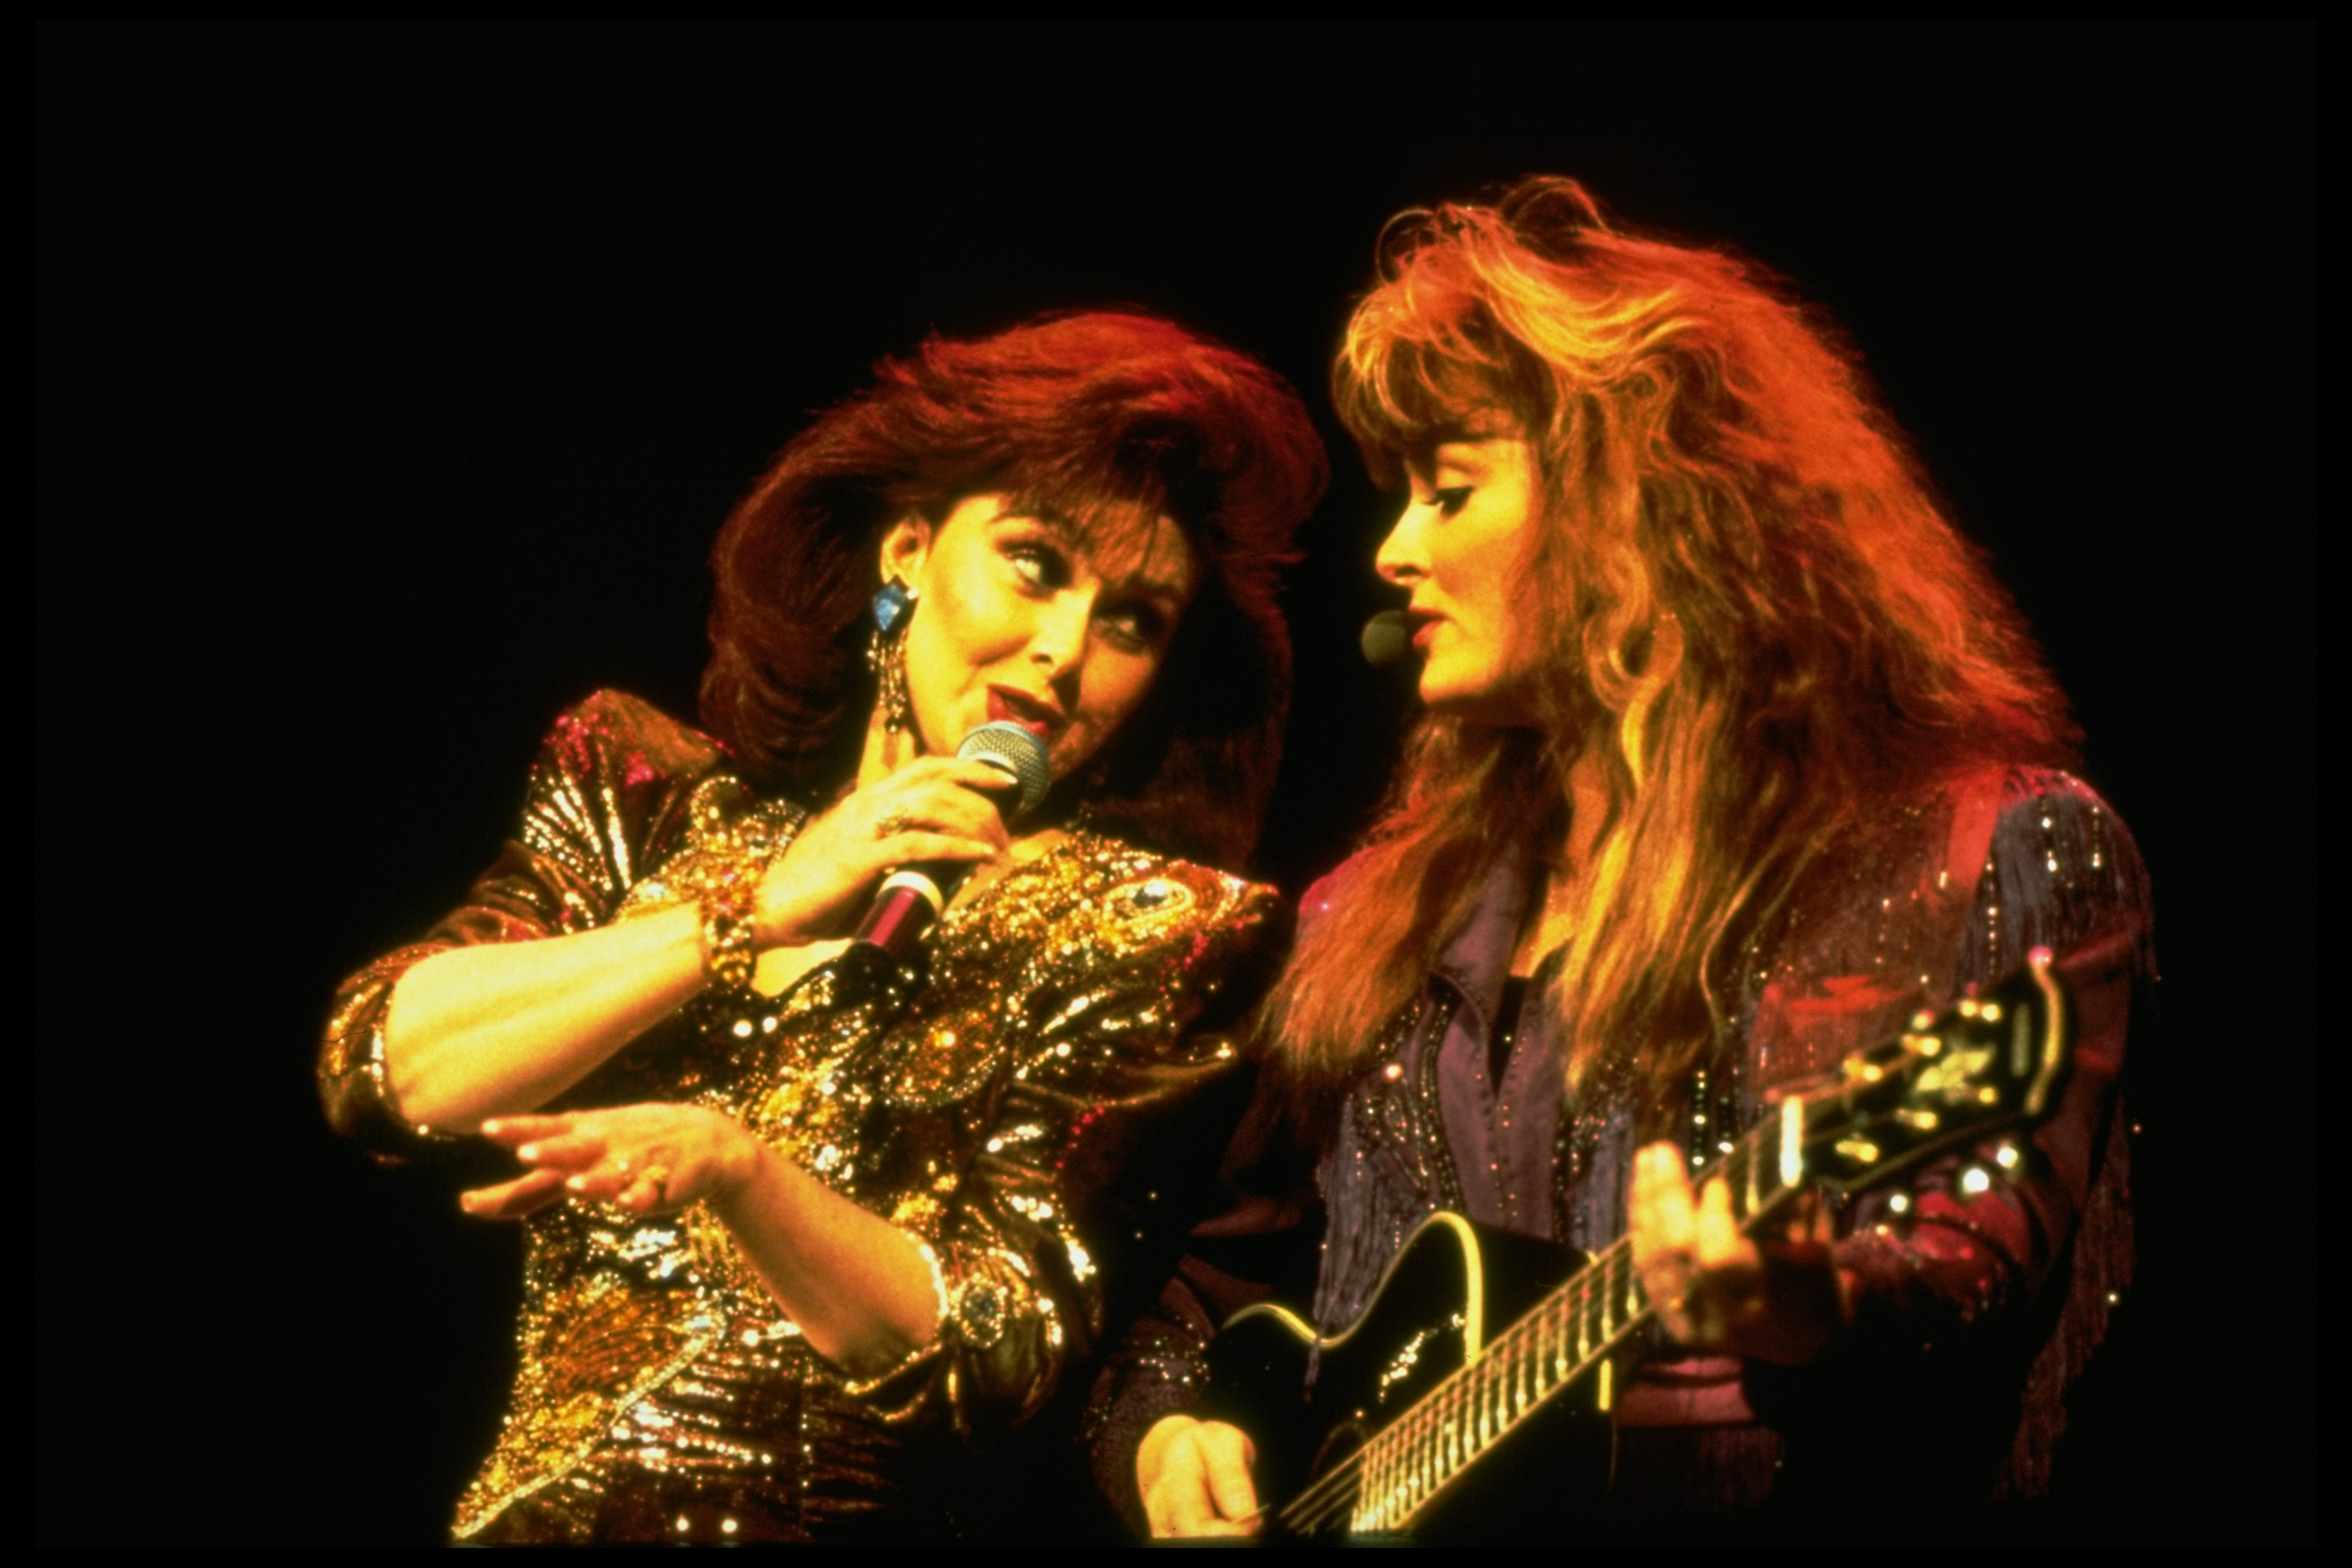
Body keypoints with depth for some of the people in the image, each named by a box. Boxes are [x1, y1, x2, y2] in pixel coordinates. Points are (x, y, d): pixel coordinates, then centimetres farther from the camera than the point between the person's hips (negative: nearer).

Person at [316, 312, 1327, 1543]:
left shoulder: (1151, 930, 0)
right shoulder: (648, 789, 7)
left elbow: (994, 1357, -7)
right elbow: (376, 1068, -4)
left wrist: (730, 1165, -21)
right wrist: (760, 909, -10)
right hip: (526, 1506, 3)